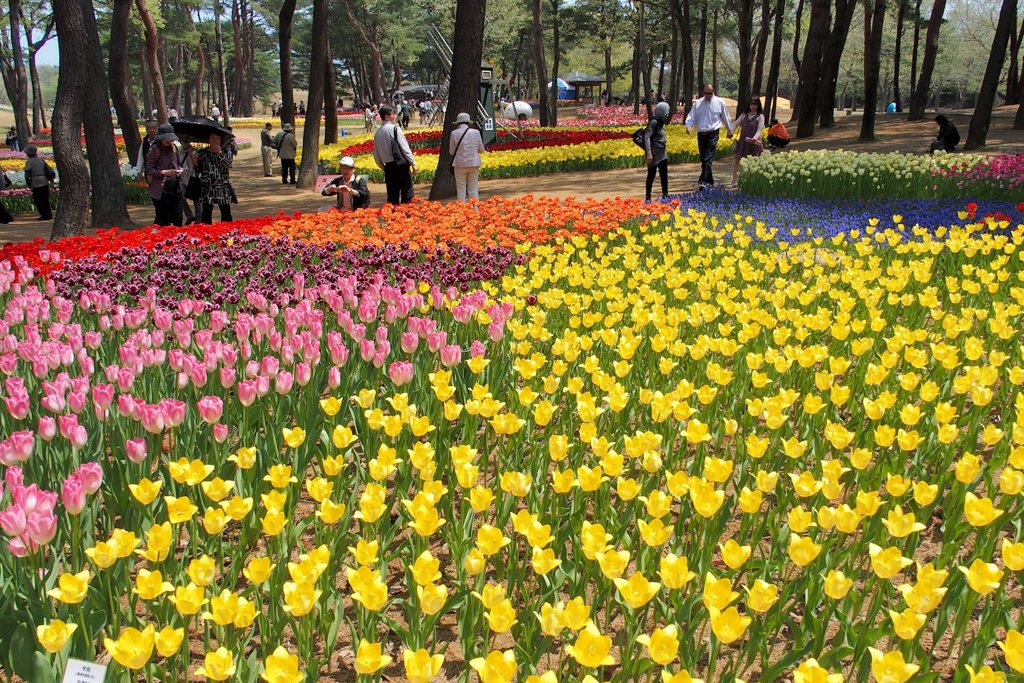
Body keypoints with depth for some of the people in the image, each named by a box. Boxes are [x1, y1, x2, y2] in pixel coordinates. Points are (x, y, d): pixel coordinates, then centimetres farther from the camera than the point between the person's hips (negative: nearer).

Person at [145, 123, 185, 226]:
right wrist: (164, 172, -20)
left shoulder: (173, 148, 11)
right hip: (160, 190, -5)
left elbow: (179, 164, 23)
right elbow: (149, 170, -8)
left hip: (175, 188, 5)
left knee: (178, 216, 5)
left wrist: (180, 170, 1)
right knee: (163, 218, -2)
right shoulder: (155, 150, -6)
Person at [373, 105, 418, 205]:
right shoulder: (394, 128, -9)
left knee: (392, 196, 10)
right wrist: (413, 163, -6)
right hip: (401, 165, -6)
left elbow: (376, 155, 13)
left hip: (388, 167, 6)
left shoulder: (377, 133, 9)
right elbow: (405, 148, -11)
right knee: (407, 193, -2)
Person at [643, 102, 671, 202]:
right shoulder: (654, 122, -15)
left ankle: (665, 195, 20)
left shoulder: (660, 122, 12)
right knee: (651, 175, -2)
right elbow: (647, 137, -22)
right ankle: (648, 197, 4)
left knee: (664, 175, 12)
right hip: (654, 155, -9)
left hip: (662, 154, 9)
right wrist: (649, 153, -27)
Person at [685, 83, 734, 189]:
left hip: (713, 134, -4)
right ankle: (710, 182, 22)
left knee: (708, 159, -15)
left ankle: (703, 182, -23)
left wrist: (730, 131, 19)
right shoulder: (698, 103, 6)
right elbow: (691, 116, 2)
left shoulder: (720, 102, 2)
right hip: (701, 134, 4)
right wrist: (688, 126, -19)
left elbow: (726, 118, 11)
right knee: (703, 159, 9)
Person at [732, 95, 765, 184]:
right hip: (742, 142, 4)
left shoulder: (760, 116, -3)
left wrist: (755, 138, -31)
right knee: (736, 160, 1)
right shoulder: (744, 115, 8)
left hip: (754, 142, -4)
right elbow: (736, 124, 2)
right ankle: (734, 181, 7)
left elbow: (759, 130, -13)